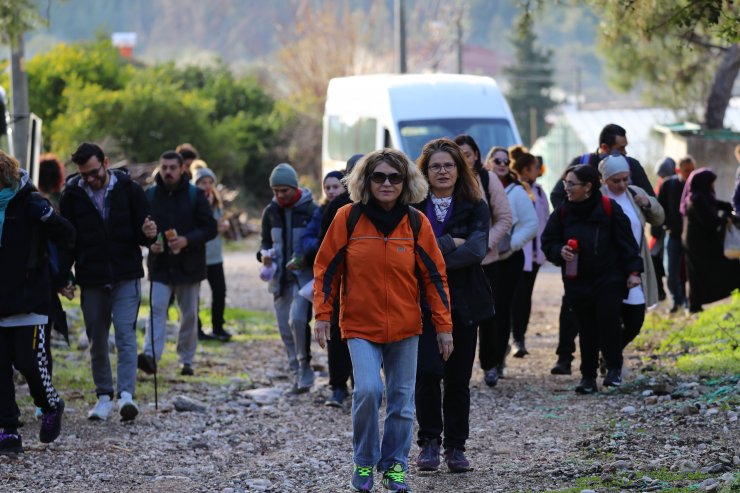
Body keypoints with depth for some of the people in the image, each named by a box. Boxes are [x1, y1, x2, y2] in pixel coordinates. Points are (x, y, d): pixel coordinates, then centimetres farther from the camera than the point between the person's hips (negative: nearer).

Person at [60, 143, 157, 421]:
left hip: (126, 277, -2)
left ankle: (126, 393, -18)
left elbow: (142, 232, 5)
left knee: (126, 333, -12)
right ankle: (104, 396, 18)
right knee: (97, 340, 8)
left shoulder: (129, 190, -1)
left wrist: (148, 234, -19)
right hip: (91, 280, 2)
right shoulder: (72, 195, 0)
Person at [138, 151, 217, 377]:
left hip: (189, 266, 0)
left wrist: (187, 240, -19)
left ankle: (187, 360, 19)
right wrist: (149, 241, -10)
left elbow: (211, 228, -4)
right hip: (160, 265, 0)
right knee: (157, 309, -14)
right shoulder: (150, 195, 3)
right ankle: (151, 356, -26)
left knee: (189, 314, 8)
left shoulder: (195, 195, -3)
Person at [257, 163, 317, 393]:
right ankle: (299, 374, 15)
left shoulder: (310, 210, -5)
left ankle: (304, 365, -6)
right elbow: (266, 241, 19)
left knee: (297, 319, -23)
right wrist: (264, 254, -5)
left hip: (304, 275, -5)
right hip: (280, 277, 5)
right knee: (286, 329, 5)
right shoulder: (271, 212, 9)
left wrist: (302, 259, -18)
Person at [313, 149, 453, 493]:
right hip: (360, 326, -2)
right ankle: (364, 462, -1)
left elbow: (435, 277, 4)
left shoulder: (416, 223, -1)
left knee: (401, 400, 6)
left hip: (405, 328, 2)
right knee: (367, 390, -20)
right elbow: (326, 268, 2)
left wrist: (443, 326, 2)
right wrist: (323, 315, -3)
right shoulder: (348, 218, -5)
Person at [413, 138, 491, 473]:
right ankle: (429, 442, 3)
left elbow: (476, 251, -11)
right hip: (423, 301, -1)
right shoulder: (413, 206, 2)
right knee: (427, 372, -12)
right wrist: (450, 243, -14)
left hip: (463, 303, 1)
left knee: (458, 377, 4)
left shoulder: (475, 208, 4)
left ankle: (456, 447, 15)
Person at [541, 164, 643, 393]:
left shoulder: (609, 208, -6)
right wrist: (559, 251, -13)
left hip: (609, 279, -3)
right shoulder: (563, 211, 4)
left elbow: (626, 242, -2)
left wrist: (633, 271, -7)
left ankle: (614, 367, 5)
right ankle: (588, 377, 13)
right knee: (586, 329, 5)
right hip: (577, 281, 3)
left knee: (608, 321, -14)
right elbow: (548, 242, 9)